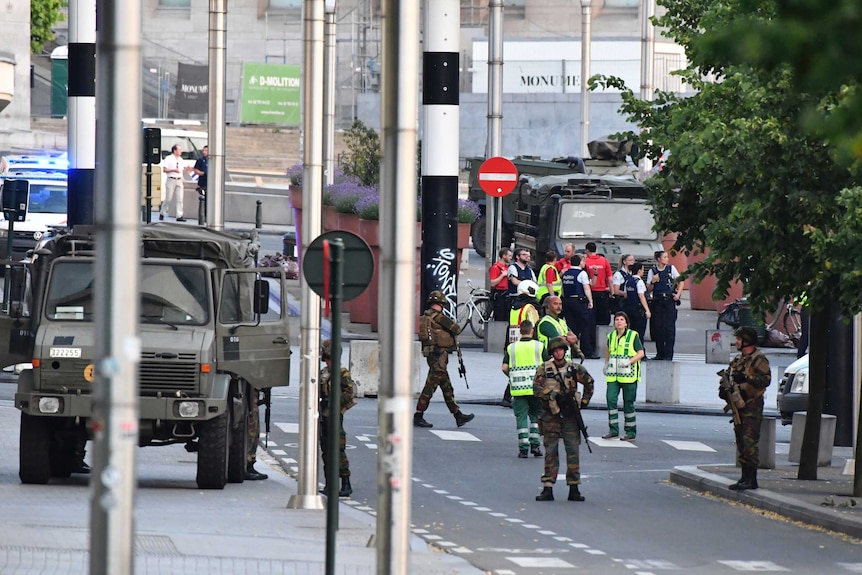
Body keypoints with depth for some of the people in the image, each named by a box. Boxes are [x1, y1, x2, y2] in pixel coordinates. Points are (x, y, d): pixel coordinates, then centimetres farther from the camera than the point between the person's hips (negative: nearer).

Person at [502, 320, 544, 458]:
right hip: (536, 388, 0)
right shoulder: (539, 346, 0)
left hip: (518, 389, 0)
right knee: (535, 415, 14)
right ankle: (534, 443, 6)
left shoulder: (511, 348, 3)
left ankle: (523, 447, 0)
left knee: (521, 417, 5)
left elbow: (504, 368, -3)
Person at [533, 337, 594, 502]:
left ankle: (574, 489, 3)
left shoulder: (574, 369, 6)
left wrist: (584, 401, 11)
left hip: (570, 415, 1)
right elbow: (537, 388, -11)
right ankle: (548, 489, 3)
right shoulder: (544, 369, 1)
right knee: (550, 452, 1)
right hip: (551, 415, -1)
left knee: (573, 451, -1)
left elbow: (589, 382, 21)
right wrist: (554, 395, -20)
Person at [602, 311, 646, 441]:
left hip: (628, 375, -4)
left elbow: (641, 353, -5)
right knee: (611, 399, -8)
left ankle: (631, 432, 10)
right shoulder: (611, 336, 10)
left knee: (628, 403, 1)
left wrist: (629, 362, -18)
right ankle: (613, 430, -1)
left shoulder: (633, 335, -4)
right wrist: (606, 364, 18)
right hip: (613, 375, 4)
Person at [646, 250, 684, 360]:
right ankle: (660, 353, 13)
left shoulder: (671, 269, 5)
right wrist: (653, 282, -11)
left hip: (669, 301, -1)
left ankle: (668, 354, -5)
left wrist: (678, 294, -2)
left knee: (669, 327, -6)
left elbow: (681, 282, 10)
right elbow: (649, 289, 8)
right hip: (657, 302, 1)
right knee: (658, 327, 2)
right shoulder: (652, 271, 6)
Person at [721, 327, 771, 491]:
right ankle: (745, 477, 17)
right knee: (741, 442, 11)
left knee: (750, 442, -12)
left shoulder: (759, 359, -8)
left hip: (752, 406, -9)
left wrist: (746, 379, -27)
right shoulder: (738, 359, 19)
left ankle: (752, 479, -12)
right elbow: (728, 375, 24)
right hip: (739, 405, 9)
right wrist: (724, 387, 3)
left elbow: (765, 379, -18)